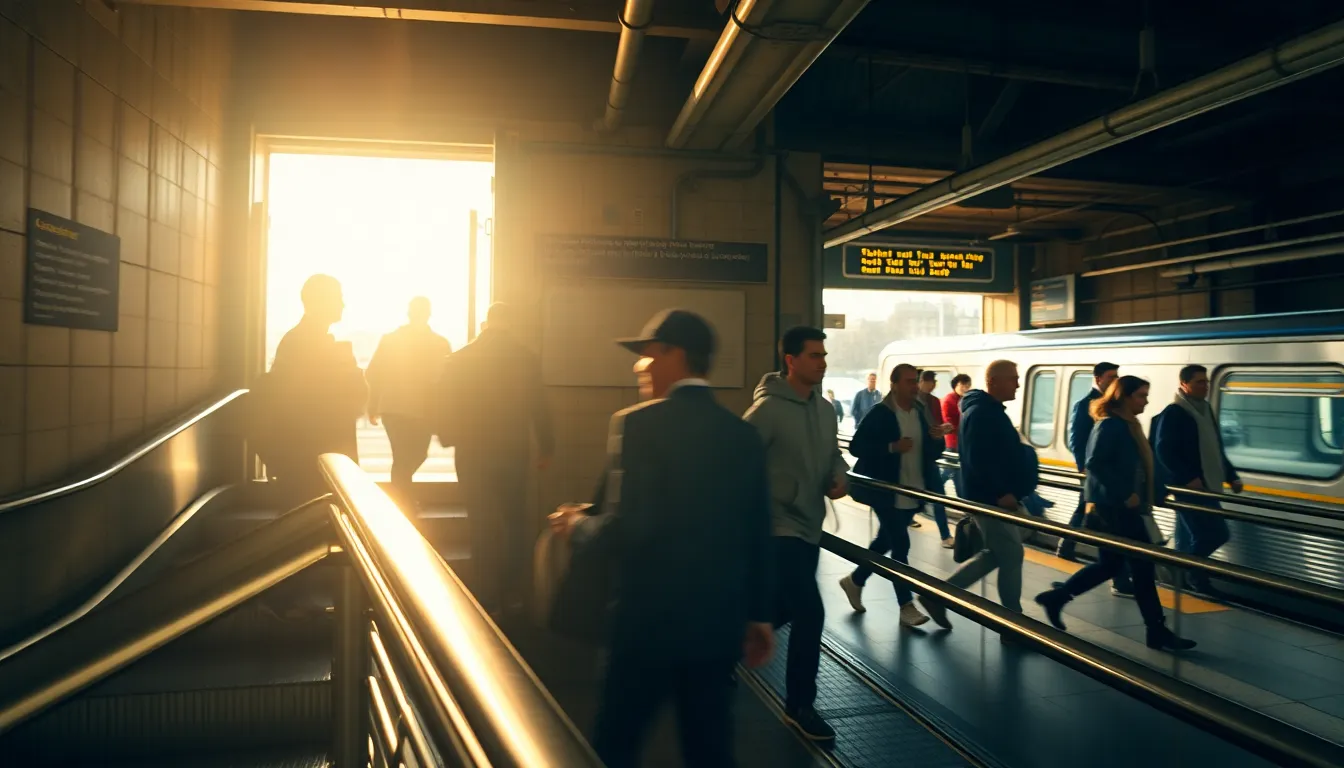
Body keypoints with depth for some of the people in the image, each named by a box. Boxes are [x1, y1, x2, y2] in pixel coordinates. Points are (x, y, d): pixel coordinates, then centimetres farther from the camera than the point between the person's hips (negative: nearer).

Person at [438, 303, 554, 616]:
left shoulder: (459, 359, -6)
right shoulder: (527, 359, -4)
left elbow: (446, 408, -2)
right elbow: (538, 407, -2)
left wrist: (448, 438, 14)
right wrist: (545, 446, 7)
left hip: (473, 451, -1)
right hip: (513, 450, 1)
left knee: (484, 525, 5)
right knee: (515, 521, 15)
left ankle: (489, 598, 9)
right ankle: (512, 593, 18)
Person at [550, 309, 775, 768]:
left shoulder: (639, 423, -14)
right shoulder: (743, 435, 4)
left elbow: (625, 529, -20)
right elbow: (758, 537, 7)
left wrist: (577, 526, 0)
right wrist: (758, 614, 17)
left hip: (650, 619, -5)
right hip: (720, 621, 6)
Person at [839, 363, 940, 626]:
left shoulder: (923, 414, 8)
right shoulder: (880, 414, -11)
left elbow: (933, 453, 13)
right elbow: (856, 446, -16)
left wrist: (937, 440, -10)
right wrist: (892, 447, -25)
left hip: (913, 494, 7)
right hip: (887, 493, -7)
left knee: (885, 542, 16)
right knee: (900, 545, -7)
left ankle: (854, 581, 34)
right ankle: (906, 605, 3)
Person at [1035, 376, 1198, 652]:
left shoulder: (1128, 425, 14)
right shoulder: (1110, 425, -15)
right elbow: (1094, 463, -23)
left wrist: (1135, 497, 13)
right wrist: (1124, 495, -23)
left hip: (1120, 506, 10)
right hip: (1113, 506, -10)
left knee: (1110, 564, 14)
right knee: (1142, 565, -3)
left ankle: (1056, 597, 22)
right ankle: (1157, 631, 7)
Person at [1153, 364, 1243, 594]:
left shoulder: (1206, 410, 17)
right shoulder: (1173, 413, -12)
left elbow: (1216, 450, 23)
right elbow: (1164, 451, -18)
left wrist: (1231, 476, 15)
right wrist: (1188, 478, -23)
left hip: (1206, 487, 9)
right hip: (1189, 487, -9)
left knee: (1191, 538, 12)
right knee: (1215, 534, -11)